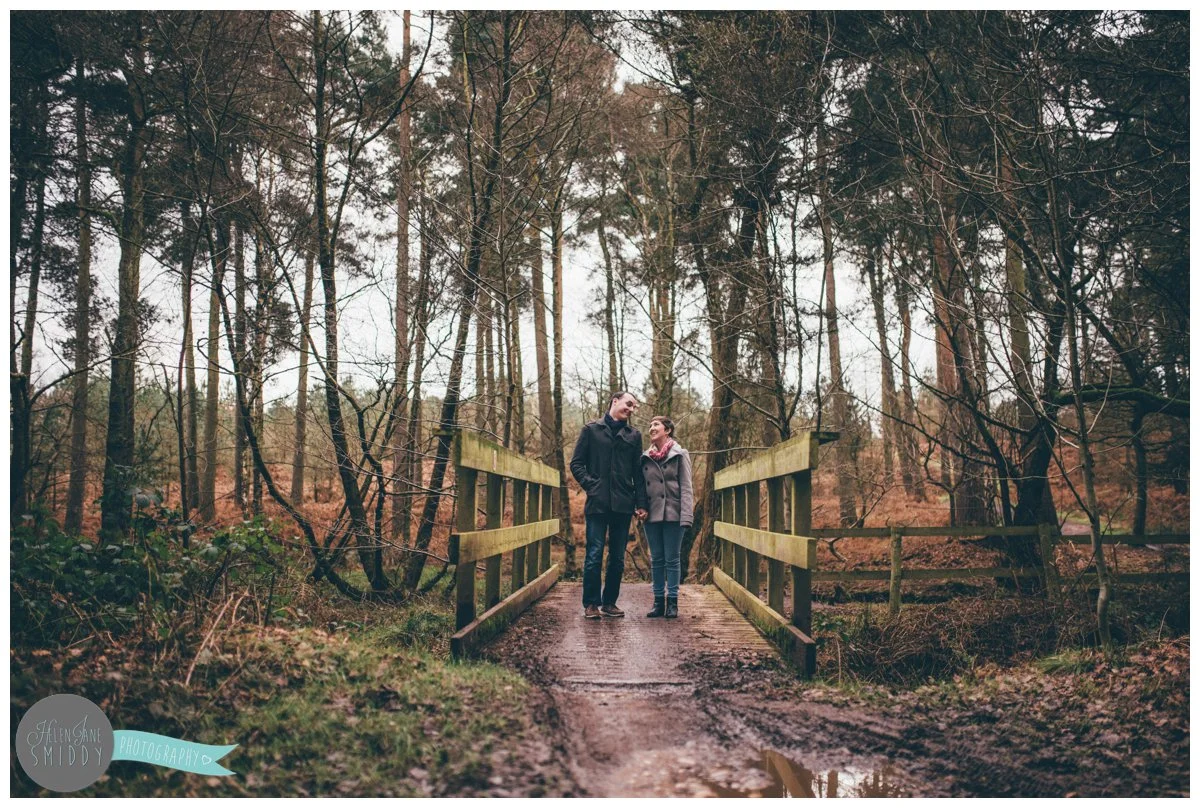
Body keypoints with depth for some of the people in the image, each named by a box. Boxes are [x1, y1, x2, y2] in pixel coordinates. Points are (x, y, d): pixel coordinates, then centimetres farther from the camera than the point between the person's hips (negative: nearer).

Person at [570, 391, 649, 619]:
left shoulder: (634, 435, 14)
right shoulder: (591, 430, 7)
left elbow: (638, 472, 13)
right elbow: (576, 463, 6)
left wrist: (641, 503, 5)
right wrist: (590, 485, -7)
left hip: (623, 505, 3)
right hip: (597, 504, -3)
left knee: (618, 558, 6)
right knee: (594, 555, -5)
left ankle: (609, 602, 16)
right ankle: (591, 604, 3)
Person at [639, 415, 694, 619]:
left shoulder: (680, 455, 0)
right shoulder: (645, 457, 11)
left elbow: (686, 487, -4)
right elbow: (641, 485, 14)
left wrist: (686, 516, -13)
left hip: (673, 513, -4)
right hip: (652, 514, 4)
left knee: (672, 559, 1)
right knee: (656, 559, 7)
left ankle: (672, 602, 7)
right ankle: (658, 601, 12)